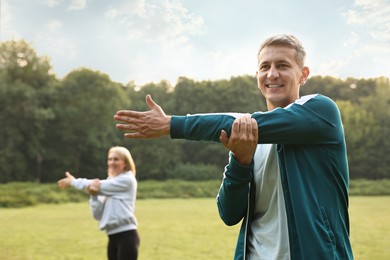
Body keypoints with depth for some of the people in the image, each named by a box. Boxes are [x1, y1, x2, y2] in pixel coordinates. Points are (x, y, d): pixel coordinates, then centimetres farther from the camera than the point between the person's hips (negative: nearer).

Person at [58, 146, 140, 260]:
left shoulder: (127, 180, -5)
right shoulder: (109, 184, 16)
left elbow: (100, 186, -8)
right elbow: (98, 215, 9)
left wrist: (73, 181, 5)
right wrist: (94, 195, -11)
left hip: (126, 236, -8)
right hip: (113, 237, 8)